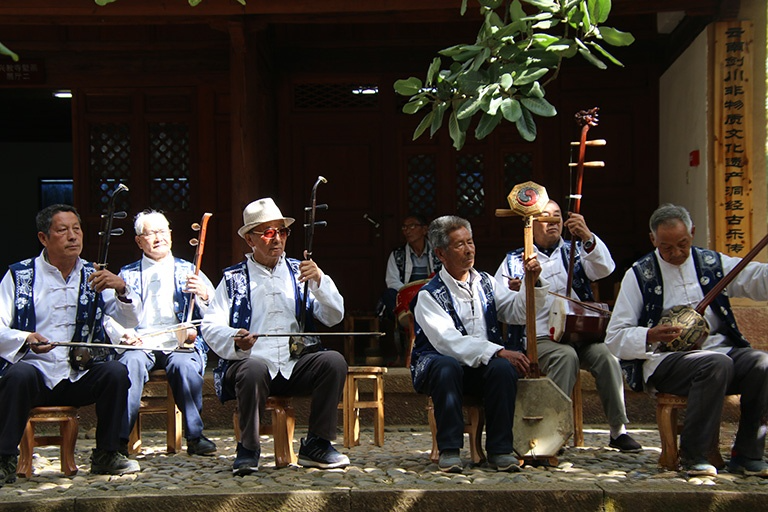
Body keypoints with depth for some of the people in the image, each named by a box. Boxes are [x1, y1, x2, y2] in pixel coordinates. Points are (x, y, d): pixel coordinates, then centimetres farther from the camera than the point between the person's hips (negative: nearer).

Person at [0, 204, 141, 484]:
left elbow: (131, 321, 2)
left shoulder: (93, 276, 11)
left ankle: (105, 455, -9)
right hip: (35, 370, -2)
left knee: (116, 372, -25)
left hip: (80, 377, 3)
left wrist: (121, 289, -18)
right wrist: (26, 340, -27)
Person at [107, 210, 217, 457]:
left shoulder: (188, 271, 19)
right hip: (141, 344, 0)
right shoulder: (128, 274, 21)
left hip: (181, 344, 0)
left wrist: (204, 295, -14)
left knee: (184, 364, -33)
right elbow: (110, 316, 12)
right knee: (131, 362, -33)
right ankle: (119, 438, -31)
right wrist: (123, 333, -9)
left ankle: (195, 436, -25)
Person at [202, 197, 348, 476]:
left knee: (334, 361, -25)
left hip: (296, 364, 3)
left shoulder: (299, 272, 18)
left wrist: (319, 281, -6)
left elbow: (334, 317, 10)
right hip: (250, 361, -2)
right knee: (254, 369, -36)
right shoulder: (234, 279, 12)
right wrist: (235, 340, -21)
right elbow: (210, 327, 1)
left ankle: (316, 445, -13)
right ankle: (248, 450, -15)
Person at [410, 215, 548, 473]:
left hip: (483, 368, 4)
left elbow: (518, 311, 10)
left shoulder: (485, 283, 14)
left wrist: (533, 283, -10)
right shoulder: (429, 295, -6)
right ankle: (449, 449, -29)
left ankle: (500, 449, -21)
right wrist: (498, 352, -30)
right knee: (447, 367, -37)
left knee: (504, 368, -29)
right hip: (438, 365, -4)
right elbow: (448, 340, -21)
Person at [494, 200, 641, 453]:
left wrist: (587, 237, -19)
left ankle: (619, 431, -21)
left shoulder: (575, 252, 19)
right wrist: (512, 292, -16)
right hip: (540, 338, -2)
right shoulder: (514, 261, 13)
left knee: (605, 354, -27)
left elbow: (605, 269, -2)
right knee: (566, 356, -33)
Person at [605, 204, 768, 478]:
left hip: (720, 349, 4)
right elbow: (614, 338, 0)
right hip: (665, 360, -4)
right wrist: (649, 337, -19)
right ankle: (693, 455, -20)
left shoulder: (713, 263, 13)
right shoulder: (639, 275, 4)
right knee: (717, 364, -33)